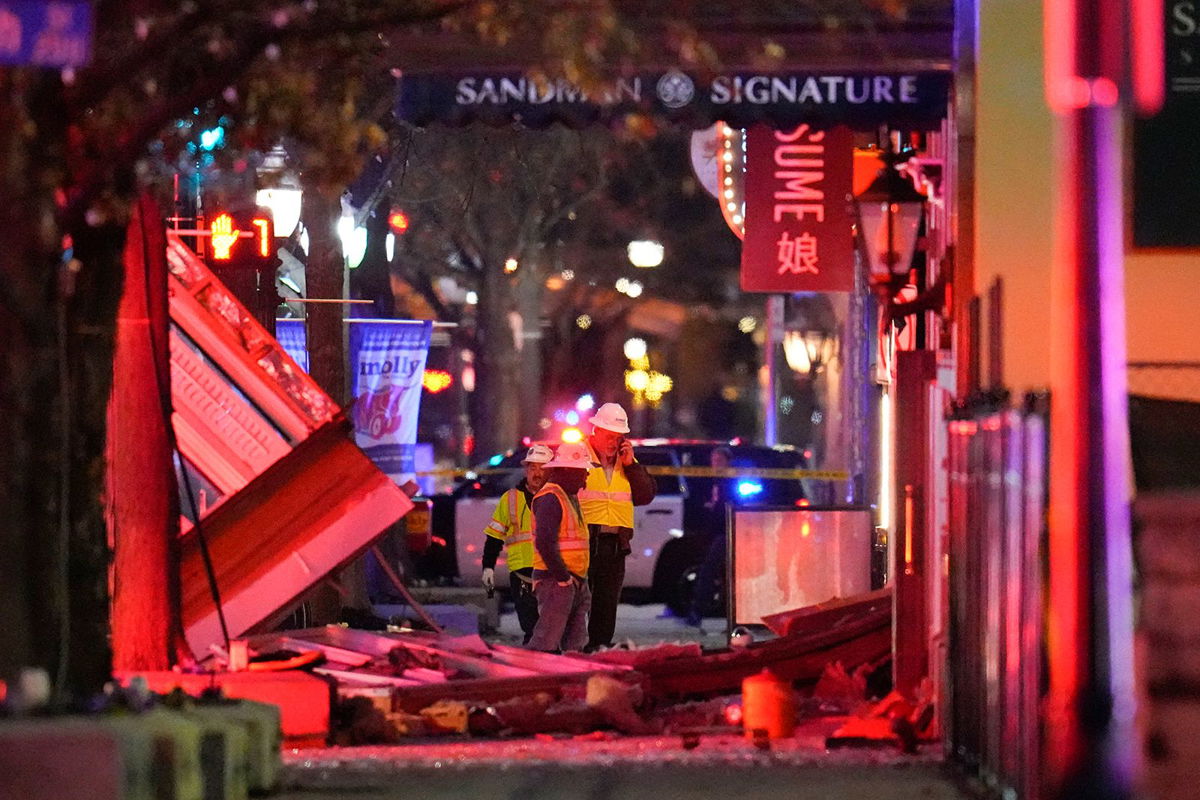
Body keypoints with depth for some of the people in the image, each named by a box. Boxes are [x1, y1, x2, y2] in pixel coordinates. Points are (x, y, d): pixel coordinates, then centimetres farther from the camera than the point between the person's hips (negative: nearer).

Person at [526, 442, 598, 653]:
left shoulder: (570, 497, 20)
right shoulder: (549, 498, -14)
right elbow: (545, 543, -23)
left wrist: (580, 580, 17)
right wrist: (563, 576, -18)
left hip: (574, 581, 10)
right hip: (555, 581, -10)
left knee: (575, 644, 11)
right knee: (547, 642, -14)